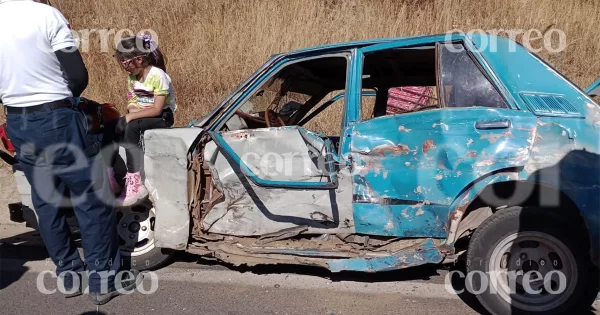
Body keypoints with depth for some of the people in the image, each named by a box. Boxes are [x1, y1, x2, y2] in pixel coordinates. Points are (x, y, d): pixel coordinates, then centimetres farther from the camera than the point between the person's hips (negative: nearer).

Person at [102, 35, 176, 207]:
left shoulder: (158, 76, -16)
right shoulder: (132, 77, 9)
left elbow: (157, 110, -22)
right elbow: (132, 104, 8)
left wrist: (131, 116, -24)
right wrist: (131, 111, -15)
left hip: (161, 118, -7)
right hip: (140, 116, 7)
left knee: (130, 128, -33)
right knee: (110, 128, -17)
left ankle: (135, 184, -32)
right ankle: (108, 179, -17)